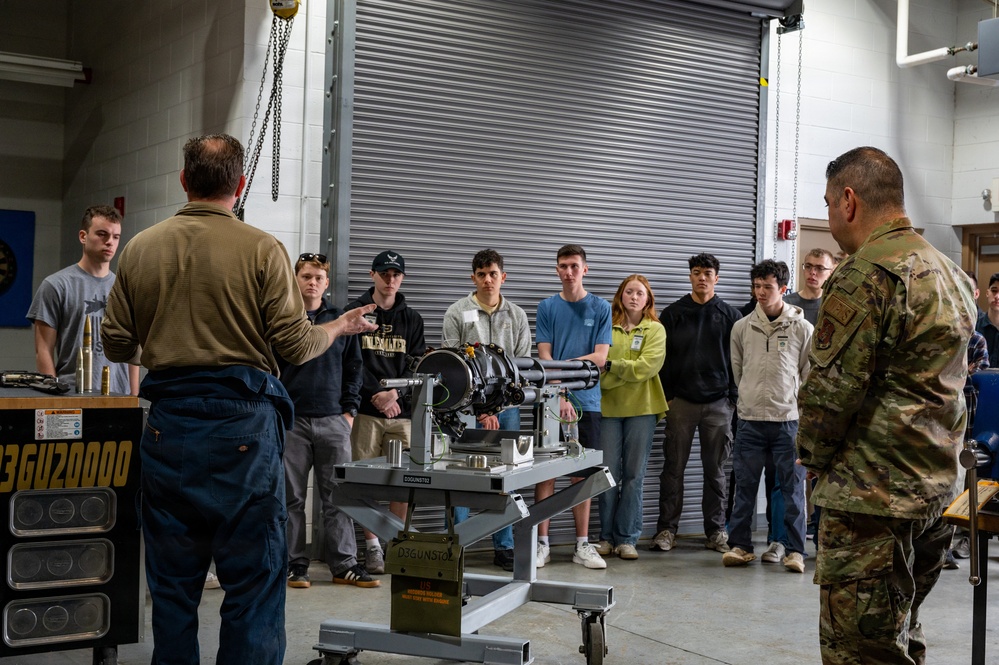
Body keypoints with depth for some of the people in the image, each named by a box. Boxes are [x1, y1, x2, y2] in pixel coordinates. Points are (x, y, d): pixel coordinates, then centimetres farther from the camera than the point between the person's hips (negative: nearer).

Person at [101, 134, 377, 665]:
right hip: (242, 423, -4)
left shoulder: (139, 249, 5)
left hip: (167, 422, 4)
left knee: (172, 580, 13)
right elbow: (295, 345, -8)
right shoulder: (262, 249, -6)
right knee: (253, 578, 4)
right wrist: (340, 327, 11)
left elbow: (116, 345, 8)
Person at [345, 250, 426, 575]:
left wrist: (397, 393, -10)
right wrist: (376, 394, -12)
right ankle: (372, 545, 8)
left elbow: (416, 364, 6)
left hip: (403, 410, 2)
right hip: (365, 410, -2)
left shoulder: (412, 319, 14)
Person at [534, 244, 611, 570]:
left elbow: (600, 357, -3)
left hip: (586, 402, 0)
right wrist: (560, 396, -13)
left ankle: (582, 545, 13)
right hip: (552, 400, 0)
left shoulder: (601, 308, 5)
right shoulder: (547, 307, 5)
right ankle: (542, 543, 7)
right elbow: (544, 358, -2)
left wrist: (561, 366, -12)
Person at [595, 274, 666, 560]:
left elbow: (646, 367, -10)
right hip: (608, 406, 1)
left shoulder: (655, 330, 4)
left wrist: (611, 365, -13)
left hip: (642, 408, 0)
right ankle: (606, 536, 12)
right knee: (608, 473, 2)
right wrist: (627, 371, -14)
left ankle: (627, 538, 10)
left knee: (634, 475, 4)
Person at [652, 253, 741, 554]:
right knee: (673, 467, 2)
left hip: (718, 404, 0)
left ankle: (716, 530, 15)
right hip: (680, 402, 0)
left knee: (715, 470, 7)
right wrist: (665, 397, -2)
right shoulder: (672, 314, 6)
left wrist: (733, 396, -1)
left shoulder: (730, 316, 6)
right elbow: (660, 358, 5)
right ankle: (667, 528, 10)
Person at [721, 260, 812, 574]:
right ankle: (740, 544, 15)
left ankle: (794, 549, 11)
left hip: (789, 420, -2)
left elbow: (810, 375, 4)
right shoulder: (742, 327, 5)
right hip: (750, 420, 2)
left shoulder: (802, 328, -1)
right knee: (745, 486, 7)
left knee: (792, 486, 3)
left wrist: (796, 405, 2)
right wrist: (751, 397, 11)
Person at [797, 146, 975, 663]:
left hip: (873, 495, -10)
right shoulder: (949, 273, 15)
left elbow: (830, 388, -18)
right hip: (936, 485, 10)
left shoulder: (865, 275, -16)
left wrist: (814, 456, -1)